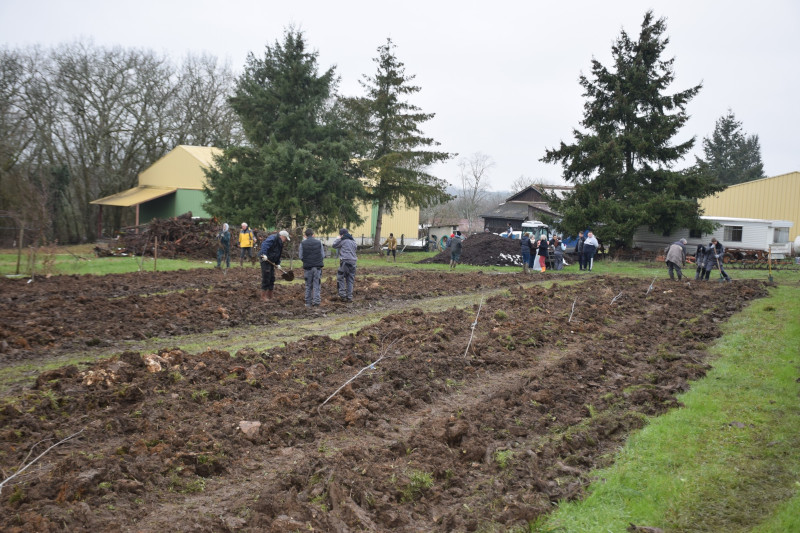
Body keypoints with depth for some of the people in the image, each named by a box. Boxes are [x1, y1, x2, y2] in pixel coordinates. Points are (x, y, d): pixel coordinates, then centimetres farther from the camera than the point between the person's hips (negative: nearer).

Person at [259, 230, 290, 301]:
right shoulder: (273, 238, -15)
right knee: (266, 278, -7)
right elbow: (264, 245, -29)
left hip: (271, 262, 10)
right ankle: (263, 297, -2)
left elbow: (278, 255, 22)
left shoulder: (280, 243, 16)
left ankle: (269, 296, 22)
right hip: (265, 260, -10)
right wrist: (264, 254, -39)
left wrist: (278, 263, 11)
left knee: (272, 279, 14)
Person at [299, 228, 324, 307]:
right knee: (316, 285, 4)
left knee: (308, 286, 10)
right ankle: (316, 301, -2)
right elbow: (323, 255, 2)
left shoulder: (302, 244, -1)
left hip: (308, 267, 0)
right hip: (318, 266, 0)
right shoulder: (319, 242, 1)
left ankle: (308, 302, 11)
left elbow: (301, 257, -2)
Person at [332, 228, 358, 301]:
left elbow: (334, 245, 5)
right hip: (353, 262, 6)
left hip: (345, 261, -6)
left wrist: (337, 239, 15)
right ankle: (349, 297, 7)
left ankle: (342, 295, -6)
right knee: (350, 280, 8)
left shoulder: (343, 240, -2)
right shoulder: (353, 241, 18)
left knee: (340, 278, 2)